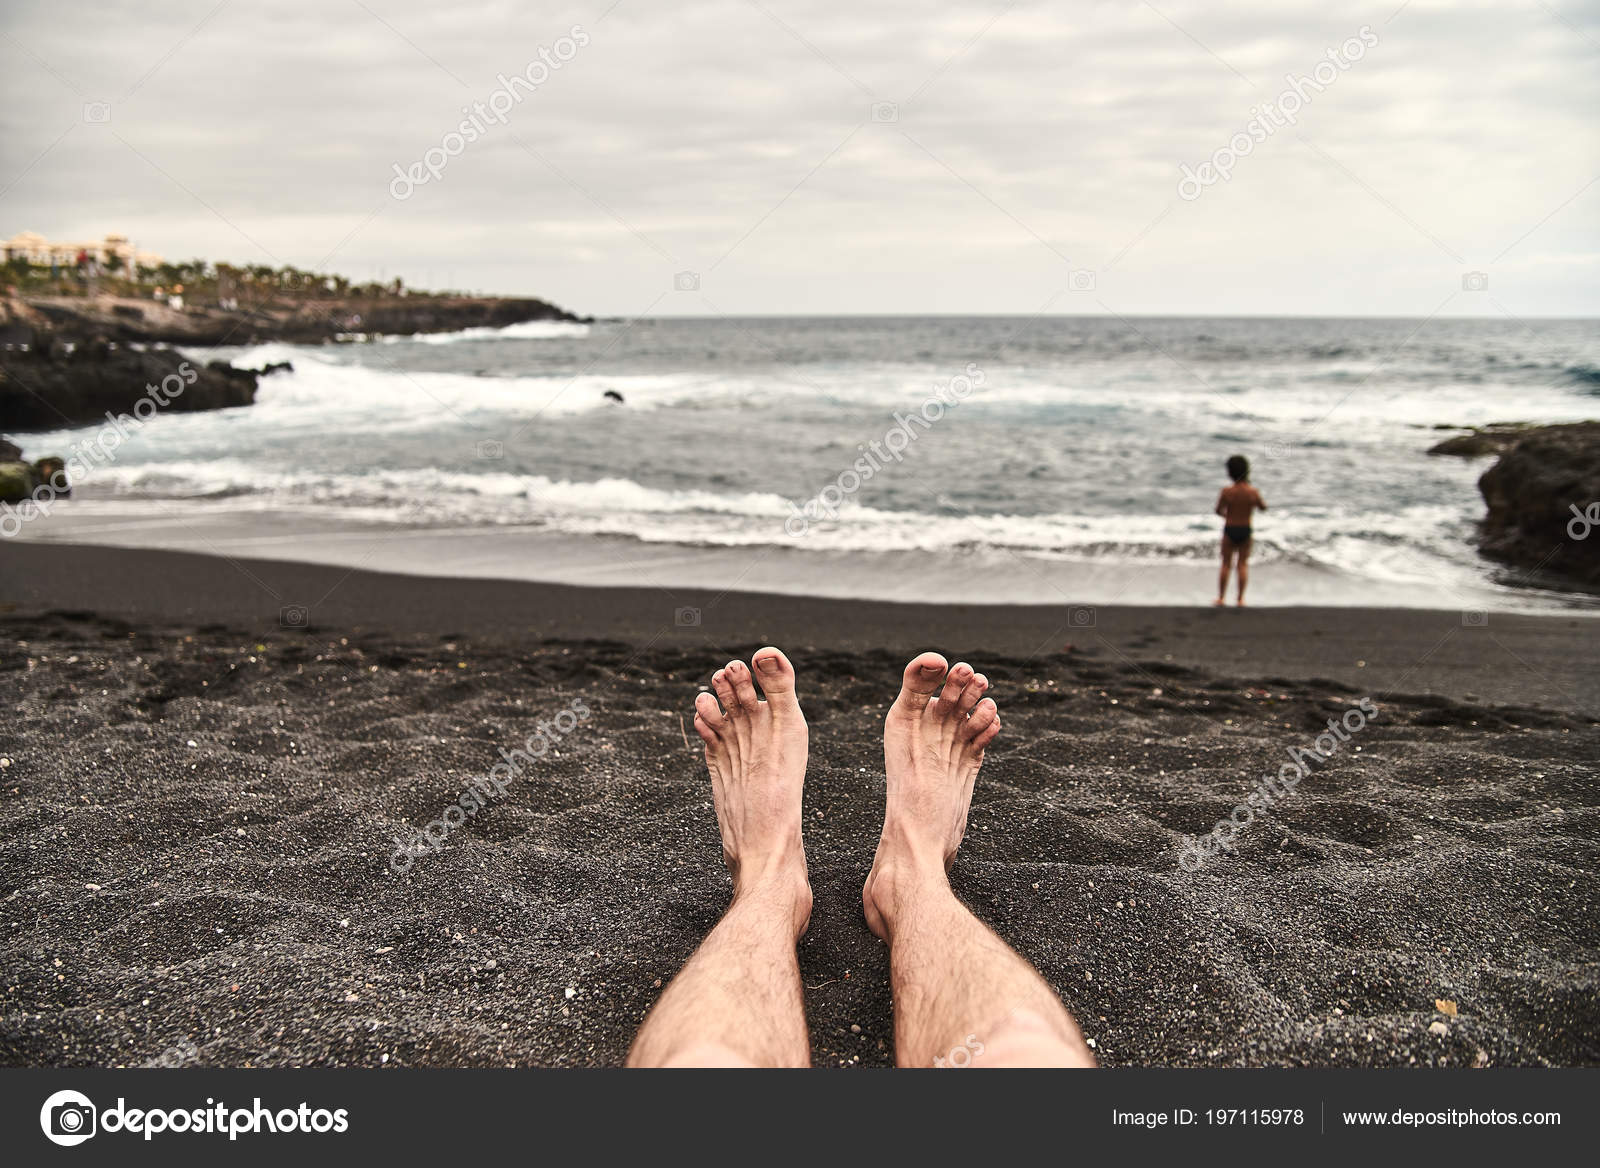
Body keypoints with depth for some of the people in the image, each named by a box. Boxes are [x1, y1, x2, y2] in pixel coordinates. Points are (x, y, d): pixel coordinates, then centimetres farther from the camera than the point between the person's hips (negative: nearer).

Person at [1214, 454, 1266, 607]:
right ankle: (1241, 599, 11)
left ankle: (1221, 598, 17)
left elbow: (1218, 510, -4)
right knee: (1243, 564, 11)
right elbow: (1263, 507, 6)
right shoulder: (1253, 492, -12)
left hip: (1229, 531, -1)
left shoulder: (1227, 491, -15)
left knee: (1226, 564, 11)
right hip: (1246, 531, 1)